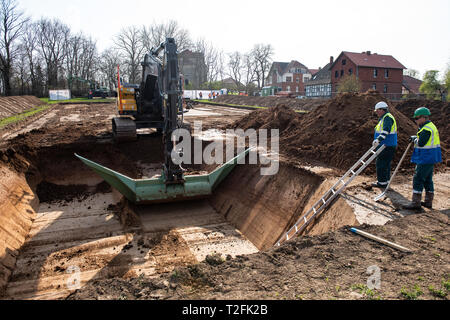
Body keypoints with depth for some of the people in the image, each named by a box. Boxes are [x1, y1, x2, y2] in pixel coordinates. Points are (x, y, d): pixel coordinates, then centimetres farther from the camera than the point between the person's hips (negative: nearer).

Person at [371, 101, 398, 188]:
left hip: (387, 146, -11)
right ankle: (386, 180, 24)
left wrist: (378, 139, -41)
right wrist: (376, 140, 32)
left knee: (381, 164, -7)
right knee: (385, 164, 15)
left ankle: (382, 182, -2)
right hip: (385, 145, 11)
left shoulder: (388, 117, -15)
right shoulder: (384, 118, 19)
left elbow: (386, 131, -31)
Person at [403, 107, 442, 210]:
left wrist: (415, 139, -4)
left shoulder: (426, 129, -19)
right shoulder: (431, 126, 16)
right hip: (430, 159, 11)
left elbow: (421, 143, -23)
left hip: (426, 159, -11)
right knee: (427, 179, 16)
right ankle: (428, 201, 23)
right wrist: (416, 138, 6)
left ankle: (416, 202, -6)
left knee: (418, 179, -8)